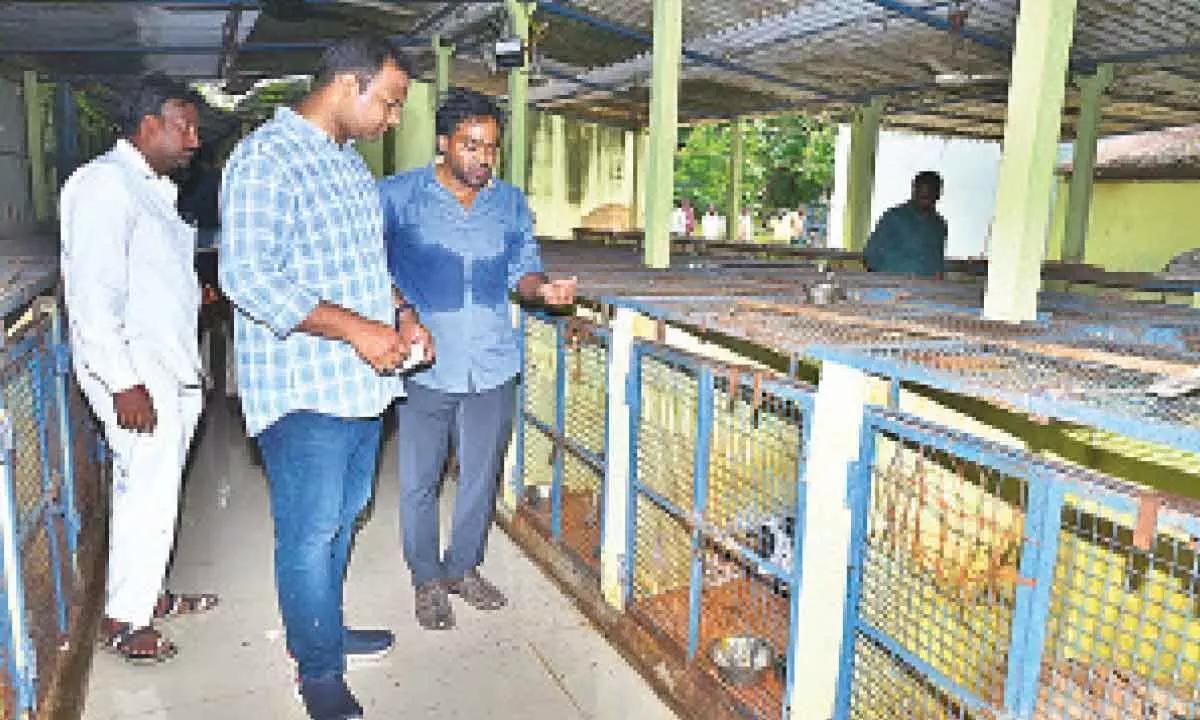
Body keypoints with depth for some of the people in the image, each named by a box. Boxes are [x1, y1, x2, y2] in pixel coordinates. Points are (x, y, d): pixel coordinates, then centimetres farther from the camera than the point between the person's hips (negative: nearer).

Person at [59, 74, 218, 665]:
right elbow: (92, 295, -20)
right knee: (148, 491, -4)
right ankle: (123, 620, 12)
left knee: (154, 488, 16)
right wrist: (124, 383, -22)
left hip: (174, 367, 9)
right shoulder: (105, 183, -13)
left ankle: (146, 594, 31)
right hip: (135, 371, -9)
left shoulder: (155, 187, 18)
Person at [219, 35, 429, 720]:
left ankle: (325, 627, 39)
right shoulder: (267, 158, -14)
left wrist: (401, 318, 8)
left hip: (362, 380, 9)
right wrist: (357, 329, -24)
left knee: (343, 517, 20)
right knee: (311, 532, 2)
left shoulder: (351, 162, 15)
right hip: (304, 387, -9)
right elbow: (248, 277, -23)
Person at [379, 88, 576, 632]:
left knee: (480, 475, 15)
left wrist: (543, 288, -11)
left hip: (492, 364, 3)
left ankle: (462, 566, 36)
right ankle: (427, 579, 29)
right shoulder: (398, 196, -3)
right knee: (418, 479, 8)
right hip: (424, 364, -3)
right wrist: (402, 311, -18)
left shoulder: (511, 202, 8)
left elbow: (522, 271, 11)